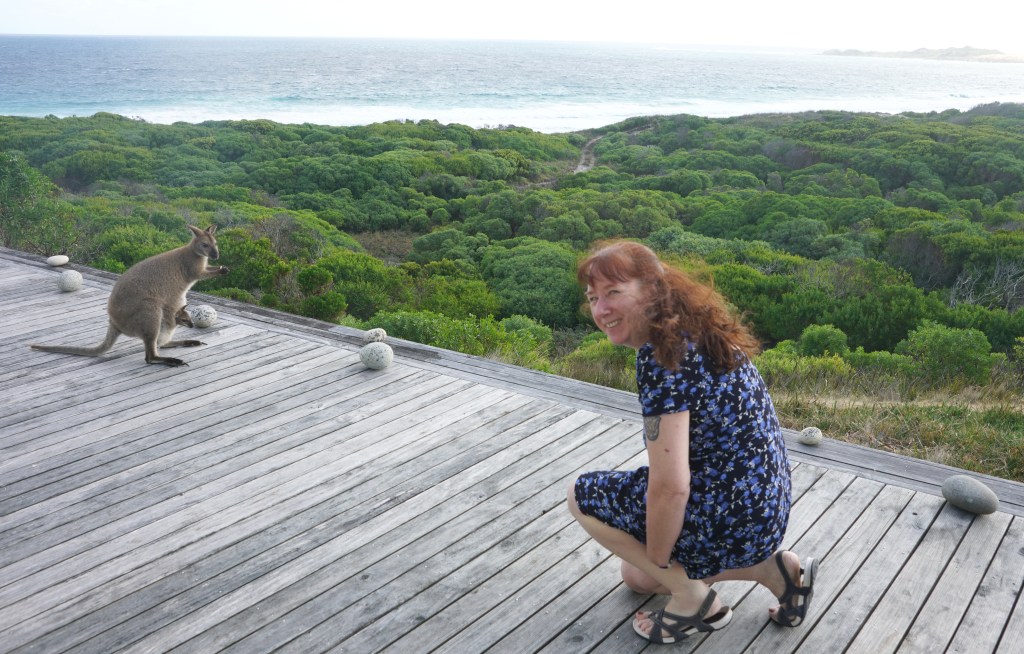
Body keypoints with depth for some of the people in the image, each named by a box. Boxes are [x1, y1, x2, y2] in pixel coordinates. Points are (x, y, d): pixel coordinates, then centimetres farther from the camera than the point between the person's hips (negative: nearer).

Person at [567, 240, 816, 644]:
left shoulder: (660, 355, -25)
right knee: (635, 576, 27)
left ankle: (692, 596, 3)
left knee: (583, 496, 4)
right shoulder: (696, 328, 4)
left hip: (731, 515, -9)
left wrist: (659, 561, -9)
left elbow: (669, 486, -27)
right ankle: (772, 567, 17)